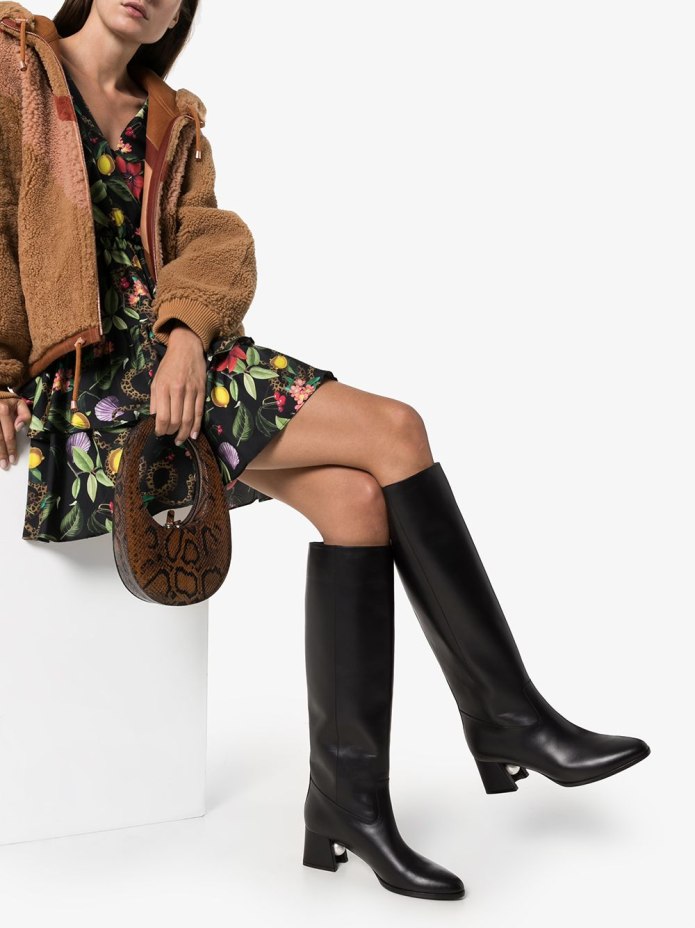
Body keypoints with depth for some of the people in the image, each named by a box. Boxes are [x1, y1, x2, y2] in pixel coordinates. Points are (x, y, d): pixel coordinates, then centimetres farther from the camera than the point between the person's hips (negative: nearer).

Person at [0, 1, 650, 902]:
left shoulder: (172, 121, 21)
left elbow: (214, 243, 5)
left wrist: (186, 331, -16)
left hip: (164, 356, 6)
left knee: (356, 496, -21)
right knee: (393, 430, -20)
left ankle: (348, 804, -14)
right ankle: (508, 717, -10)